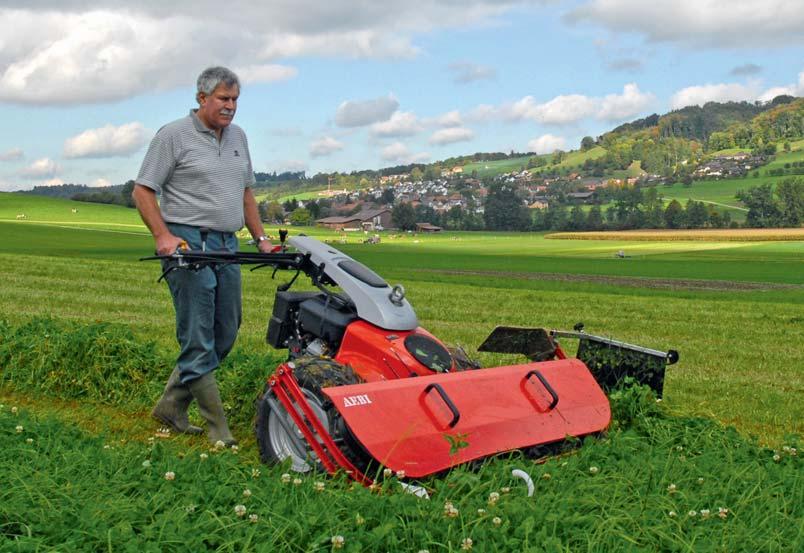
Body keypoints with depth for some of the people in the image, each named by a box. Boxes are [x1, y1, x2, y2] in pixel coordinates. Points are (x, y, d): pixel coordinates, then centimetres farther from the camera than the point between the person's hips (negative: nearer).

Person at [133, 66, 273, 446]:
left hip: (227, 244, 8)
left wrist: (261, 238, 15)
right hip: (187, 244, -8)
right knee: (198, 340, -6)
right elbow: (142, 191, -5)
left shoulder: (237, 137, 17)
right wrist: (162, 236, -18)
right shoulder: (173, 136, -4)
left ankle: (172, 405, 22)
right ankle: (218, 428, 1)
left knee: (225, 335, 9)